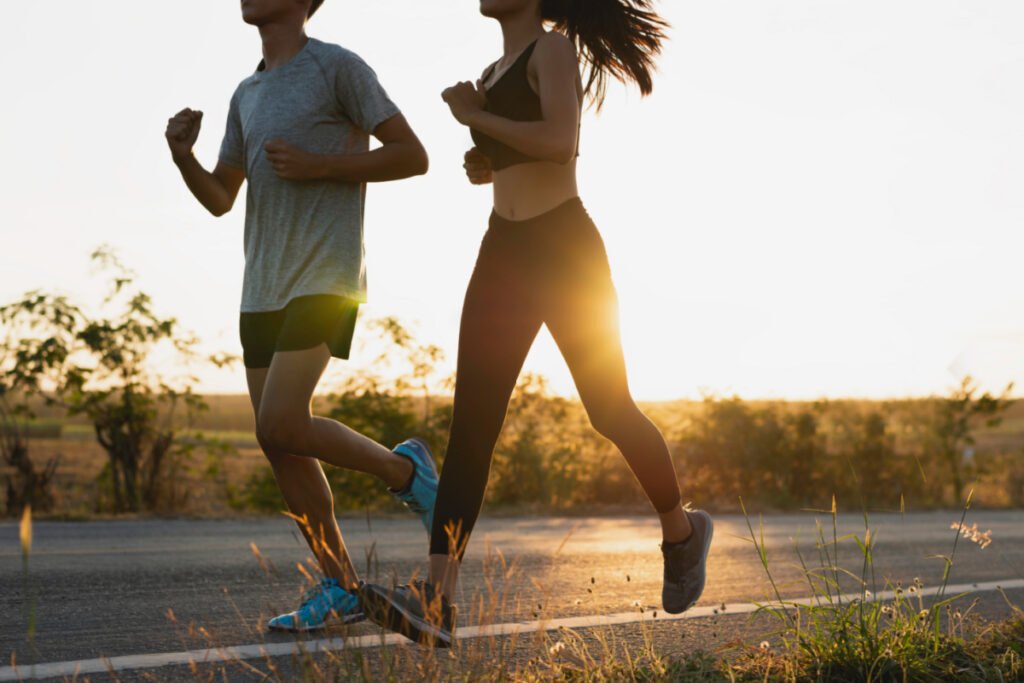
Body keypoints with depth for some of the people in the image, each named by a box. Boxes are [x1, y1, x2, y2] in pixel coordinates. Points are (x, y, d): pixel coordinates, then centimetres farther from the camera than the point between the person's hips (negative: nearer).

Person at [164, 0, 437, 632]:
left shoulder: (338, 68, -2)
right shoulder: (246, 95, 20)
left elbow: (412, 156, -5)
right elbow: (220, 199, 23)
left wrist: (318, 165, -14)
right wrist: (182, 155, 2)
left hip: (325, 279, -7)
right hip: (263, 290, 8)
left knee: (281, 426, -19)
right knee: (280, 445, 3)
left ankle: (404, 469, 4)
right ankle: (341, 587, 11)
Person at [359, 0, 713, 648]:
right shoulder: (496, 72, 18)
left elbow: (563, 143, -22)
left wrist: (476, 118, -12)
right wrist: (484, 164, 10)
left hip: (566, 251, -7)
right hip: (503, 255, 7)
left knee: (610, 410, 4)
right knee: (471, 422, -9)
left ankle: (681, 531, 32)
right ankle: (437, 599, -18)